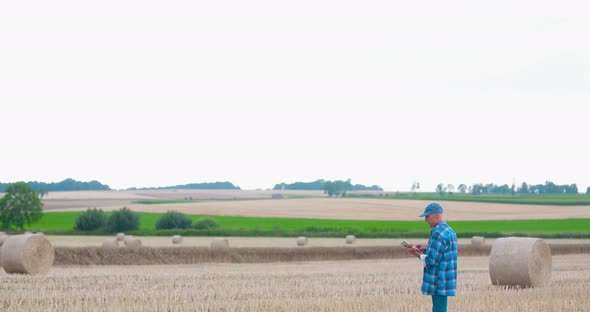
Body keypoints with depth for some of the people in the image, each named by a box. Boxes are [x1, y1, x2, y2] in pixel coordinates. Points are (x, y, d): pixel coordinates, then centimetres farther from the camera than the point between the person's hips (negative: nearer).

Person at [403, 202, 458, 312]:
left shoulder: (438, 233, -17)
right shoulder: (450, 231, 13)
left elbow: (430, 261, -18)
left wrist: (416, 253, -5)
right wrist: (424, 250, 12)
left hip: (439, 283, -10)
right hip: (445, 281, 10)